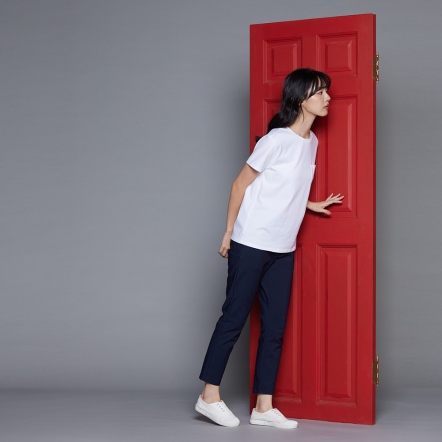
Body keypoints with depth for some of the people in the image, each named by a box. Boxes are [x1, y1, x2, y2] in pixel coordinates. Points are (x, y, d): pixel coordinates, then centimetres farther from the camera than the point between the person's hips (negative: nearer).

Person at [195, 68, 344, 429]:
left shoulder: (311, 141, 9)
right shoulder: (277, 140, -14)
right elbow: (241, 183, -9)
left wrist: (311, 204, 18)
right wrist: (229, 232, -8)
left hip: (283, 249, 7)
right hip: (251, 245, -7)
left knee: (275, 327, 7)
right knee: (234, 319, 0)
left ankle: (264, 407, 13)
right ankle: (210, 396, 12)